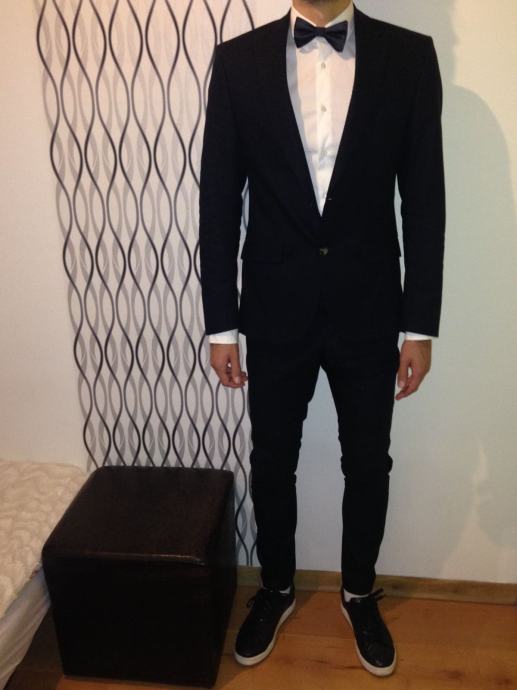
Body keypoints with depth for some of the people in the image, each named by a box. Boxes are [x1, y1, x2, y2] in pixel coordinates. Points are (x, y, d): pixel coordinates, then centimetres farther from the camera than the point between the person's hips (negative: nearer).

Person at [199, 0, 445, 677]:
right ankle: (276, 587, 43)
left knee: (368, 465, 15)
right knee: (272, 463, 15)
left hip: (369, 310, 1)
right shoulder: (238, 59, 0)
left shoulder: (409, 56, 0)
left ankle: (360, 592, 43)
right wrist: (221, 322, -3)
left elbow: (424, 202, -1)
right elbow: (218, 201, -1)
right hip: (275, 309, 1)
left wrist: (421, 324, -3)